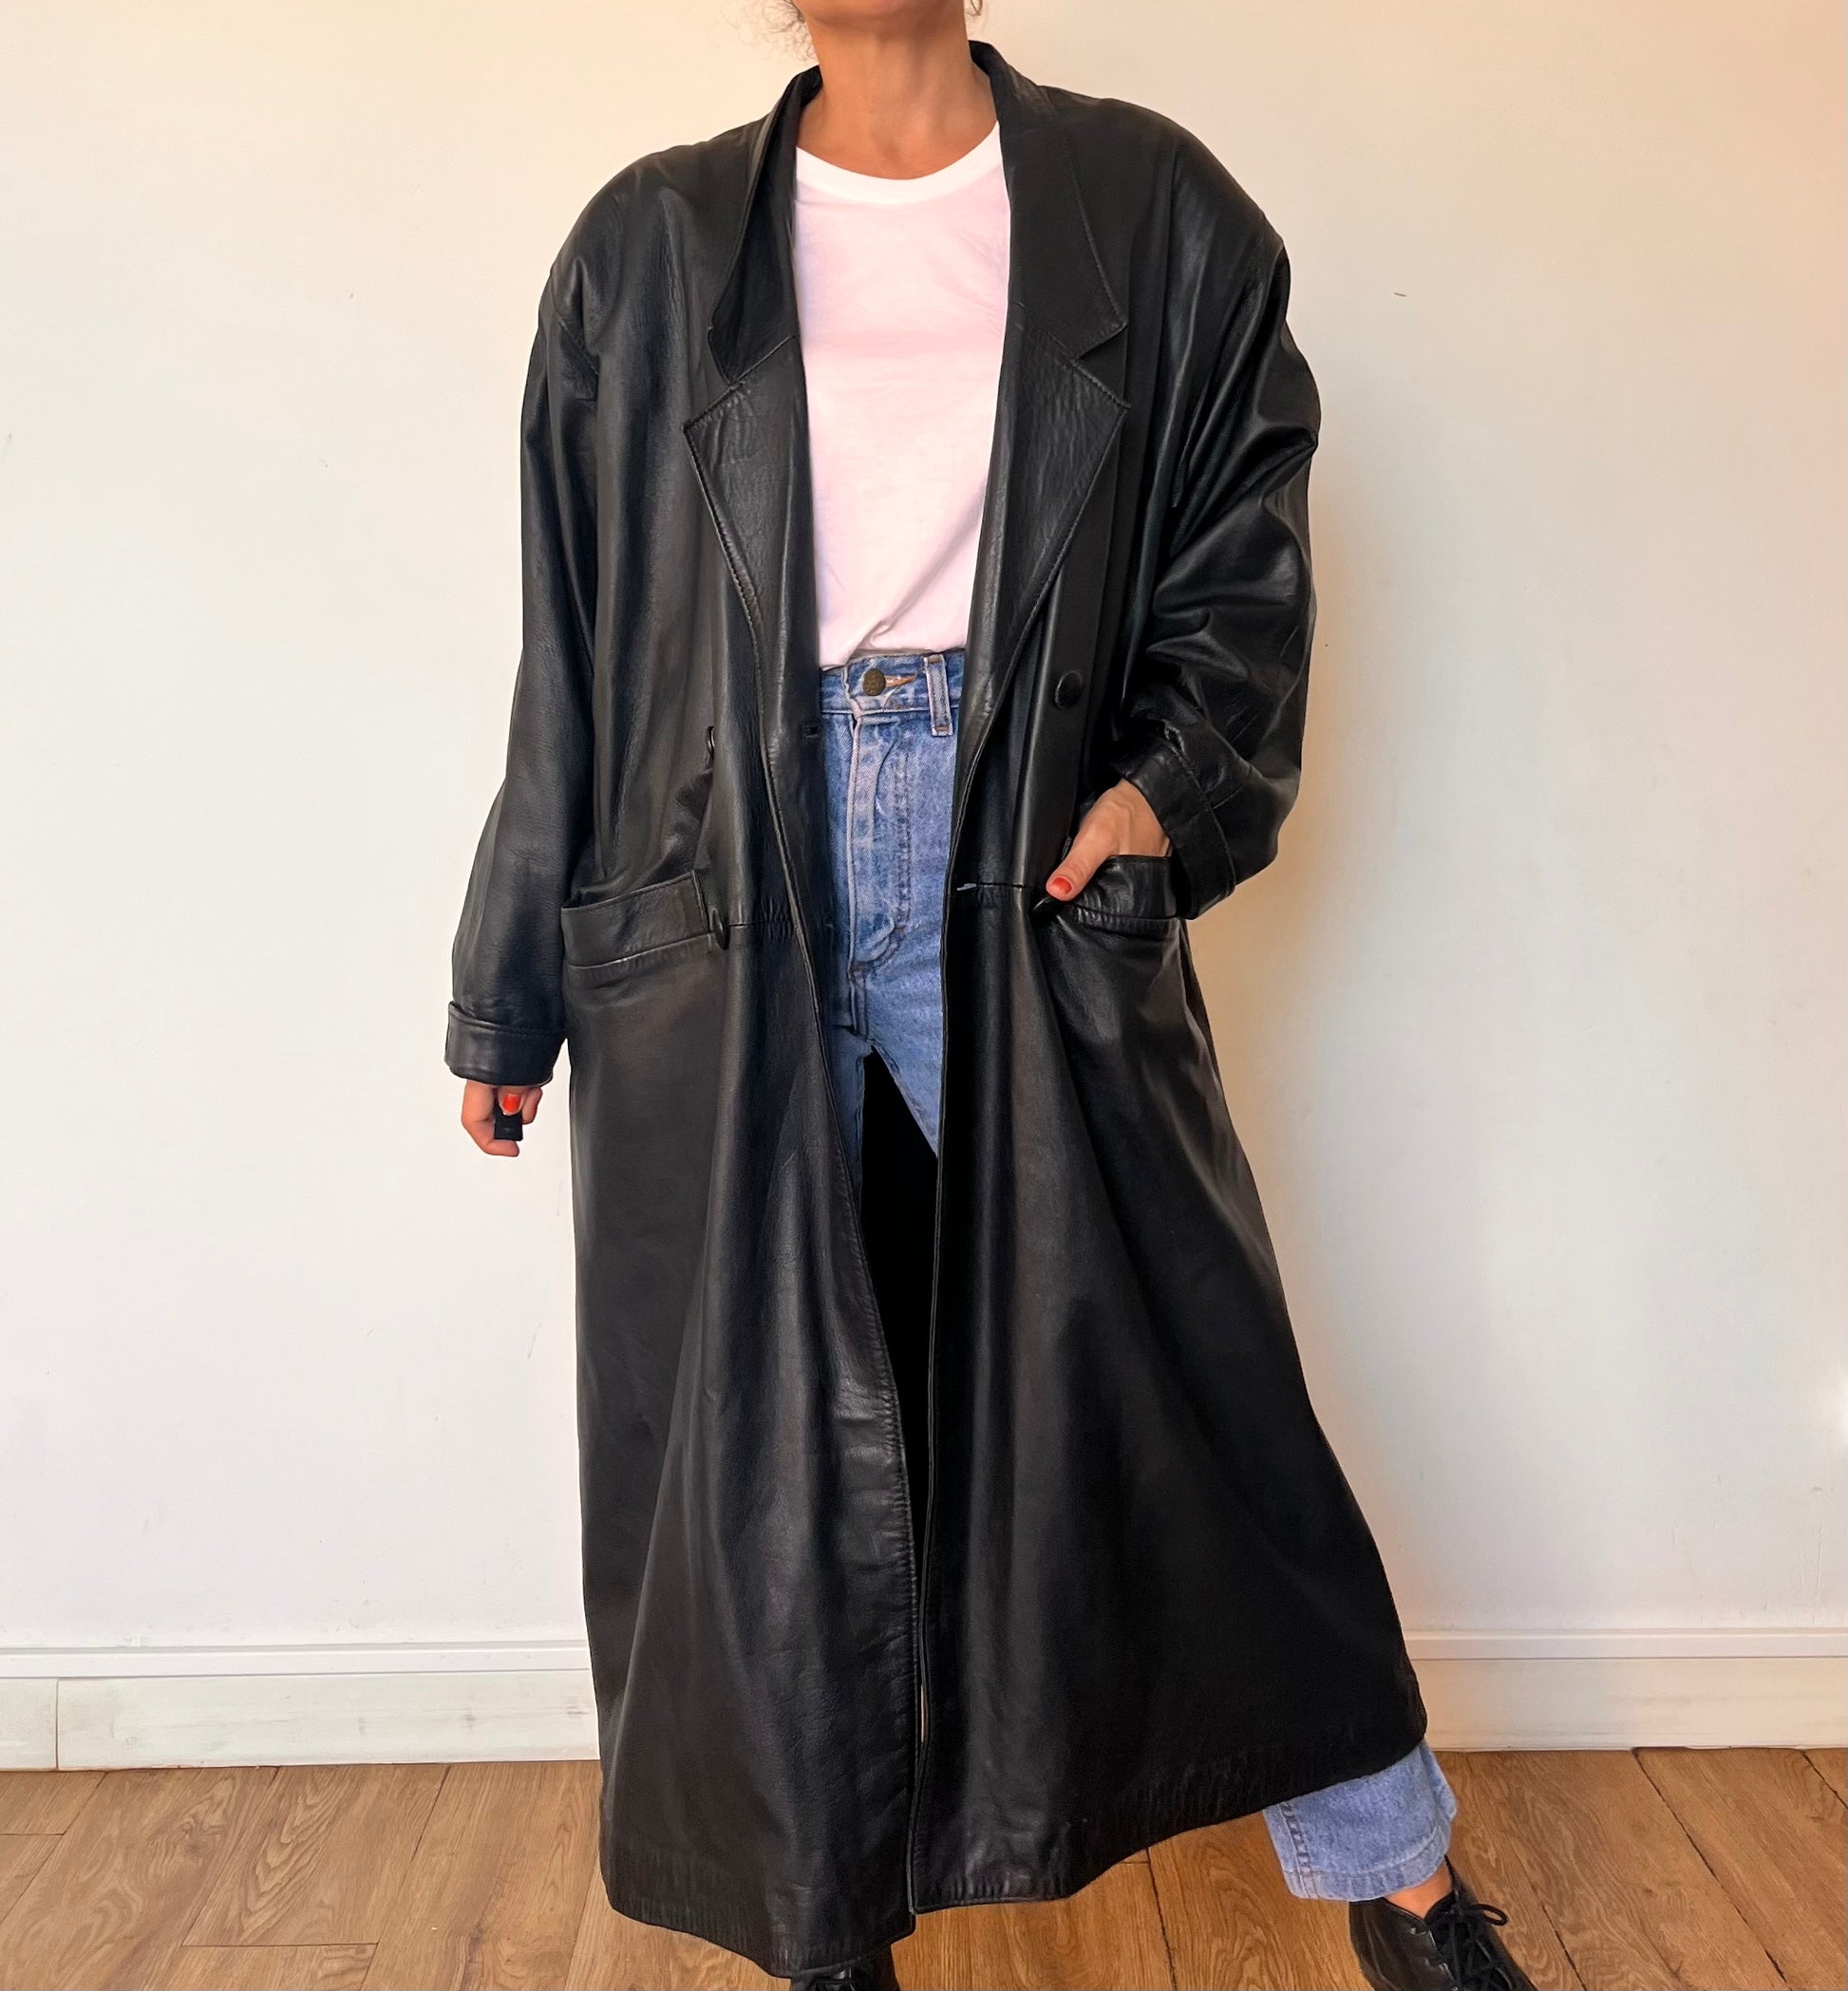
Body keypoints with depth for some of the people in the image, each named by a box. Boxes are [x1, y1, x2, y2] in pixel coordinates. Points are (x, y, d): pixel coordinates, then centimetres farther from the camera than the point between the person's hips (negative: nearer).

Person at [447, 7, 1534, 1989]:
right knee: (764, 1425, 7)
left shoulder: (1144, 210, 10)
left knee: (1172, 1387, 2)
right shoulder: (650, 247, 12)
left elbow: (1245, 538, 8)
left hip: (1026, 867, -1)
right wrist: (512, 986, 11)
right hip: (731, 896, 2)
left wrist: (1180, 780, -11)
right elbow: (573, 647, 10)